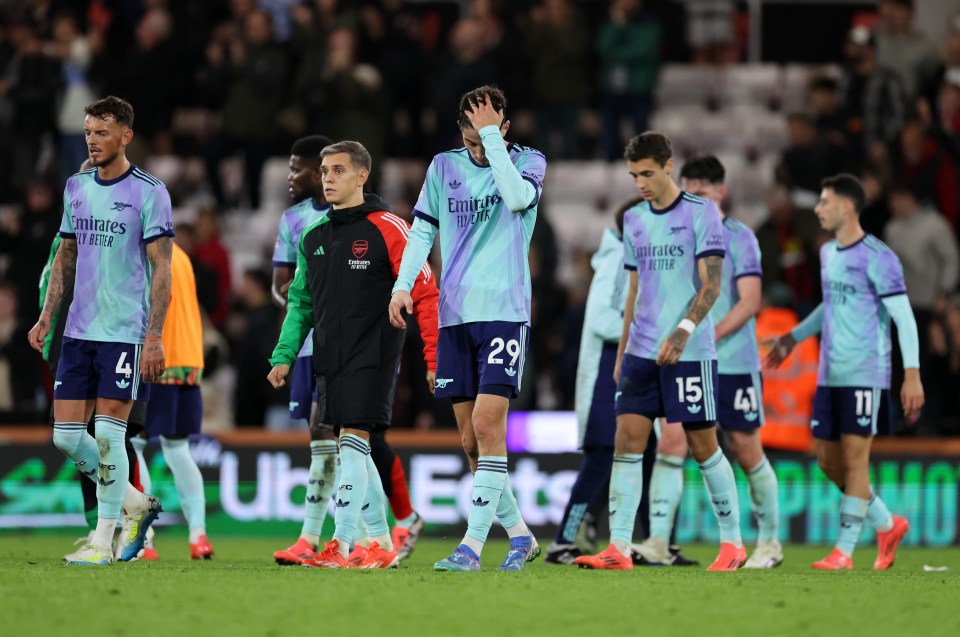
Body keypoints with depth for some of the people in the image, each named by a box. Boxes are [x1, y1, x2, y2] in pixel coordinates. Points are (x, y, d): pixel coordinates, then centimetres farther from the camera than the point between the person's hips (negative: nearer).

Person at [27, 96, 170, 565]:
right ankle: (137, 505, 21)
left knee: (108, 436, -7)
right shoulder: (76, 188, 11)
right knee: (66, 437, 3)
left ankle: (103, 540, 3)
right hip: (79, 332, 6)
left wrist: (154, 337, -14)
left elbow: (161, 269, -8)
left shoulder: (149, 193, -7)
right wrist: (46, 316, 11)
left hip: (126, 333, -6)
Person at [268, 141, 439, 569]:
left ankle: (341, 545, -17)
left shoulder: (386, 229, -7)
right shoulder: (313, 237, 13)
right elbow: (300, 302, 20)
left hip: (371, 357, -7)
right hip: (329, 359, 7)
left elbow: (425, 294, -8)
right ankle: (382, 544, 18)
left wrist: (434, 359, -13)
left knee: (352, 442, -15)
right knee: (354, 452, 9)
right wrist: (284, 356, 10)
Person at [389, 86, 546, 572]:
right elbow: (422, 229, 15)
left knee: (487, 426, -15)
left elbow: (518, 197, -19)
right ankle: (519, 536, 17)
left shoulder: (527, 161, 2)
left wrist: (491, 138, -16)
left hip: (504, 311, -4)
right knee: (470, 438, 4)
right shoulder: (444, 167, 11)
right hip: (455, 314, 4)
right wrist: (402, 284, 3)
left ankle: (472, 545, -15)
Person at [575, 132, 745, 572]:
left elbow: (711, 285, -11)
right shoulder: (634, 220, 13)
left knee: (702, 446, 0)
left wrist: (683, 331, -24)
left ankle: (732, 543, 14)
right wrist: (622, 352, 16)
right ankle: (619, 549, -8)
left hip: (690, 352, -5)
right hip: (642, 352, 5)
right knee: (626, 440, -5)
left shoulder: (701, 213, -6)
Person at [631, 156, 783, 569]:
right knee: (671, 442, -11)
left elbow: (750, 302, -15)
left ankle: (770, 541, 20)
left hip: (734, 364, -4)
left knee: (747, 453, 4)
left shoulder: (739, 238, -6)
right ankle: (658, 542, -16)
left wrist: (709, 337, -24)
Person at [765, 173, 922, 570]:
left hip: (865, 376, -8)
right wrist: (794, 338, 34)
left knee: (854, 457, -7)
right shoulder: (827, 253, 13)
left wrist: (912, 374, -19)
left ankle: (844, 551, -3)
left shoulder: (877, 258, -11)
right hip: (830, 374, 8)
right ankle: (888, 525, 22)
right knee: (827, 459, 7)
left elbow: (904, 317, -13)